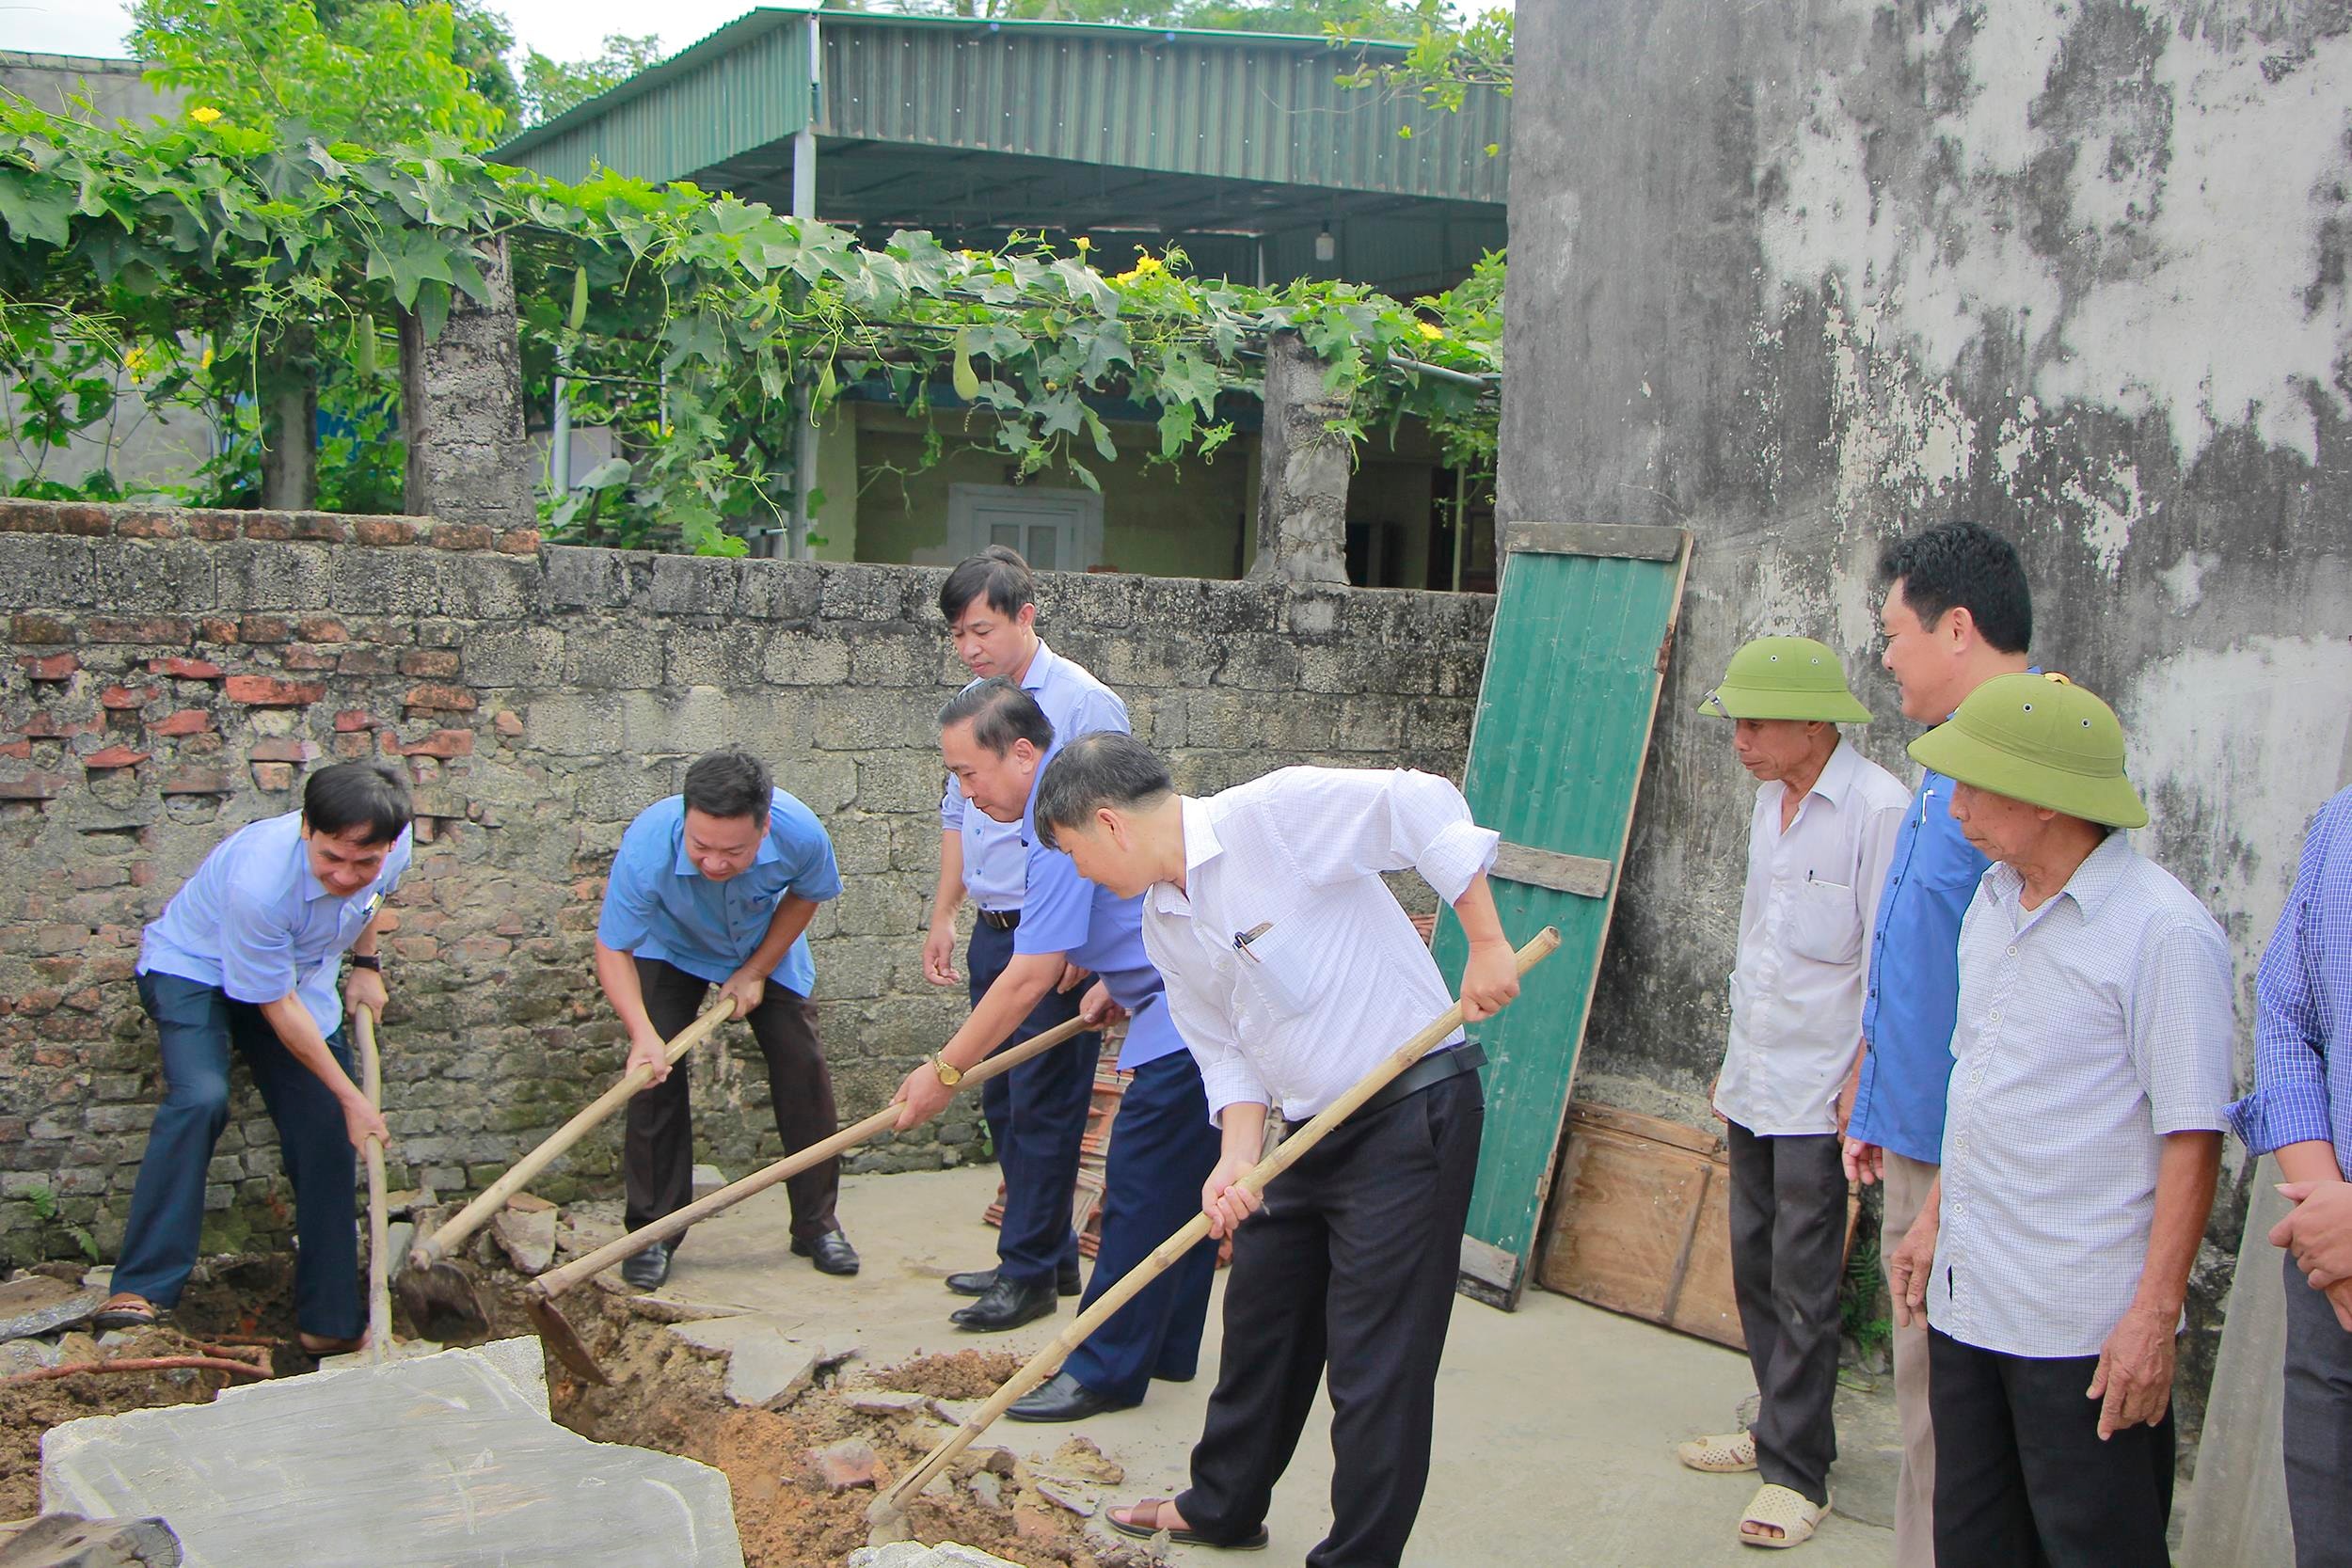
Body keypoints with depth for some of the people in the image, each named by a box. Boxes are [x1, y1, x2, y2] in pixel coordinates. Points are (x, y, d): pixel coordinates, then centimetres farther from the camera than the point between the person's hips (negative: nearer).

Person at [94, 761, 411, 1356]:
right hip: (193, 967, -5)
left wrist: (366, 964, 8)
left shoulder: (393, 846, -22)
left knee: (326, 1133, -4)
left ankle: (330, 1323, 5)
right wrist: (352, 1099, -22)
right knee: (200, 1097, -31)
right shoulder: (259, 882, -40)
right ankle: (142, 1288, -25)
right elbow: (278, 1008, -28)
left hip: (299, 974, 5)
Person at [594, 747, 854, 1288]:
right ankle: (653, 1233, -1)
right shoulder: (647, 847, -41)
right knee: (655, 1075, -14)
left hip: (766, 951, 2)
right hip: (671, 951, -1)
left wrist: (756, 972, -13)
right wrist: (642, 1033, -46)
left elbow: (806, 895, -10)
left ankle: (817, 1224, 11)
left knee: (803, 1070, -3)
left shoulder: (801, 833, -36)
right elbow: (612, 949, -32)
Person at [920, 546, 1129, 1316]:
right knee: (1002, 1103, 13)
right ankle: (1051, 1253, 25)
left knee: (1042, 1108, -2)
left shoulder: (1085, 704, -13)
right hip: (993, 934, 8)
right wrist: (943, 916, 18)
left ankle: (1029, 1269, 8)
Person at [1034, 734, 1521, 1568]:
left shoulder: (1273, 814, -18)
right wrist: (1238, 1160, -7)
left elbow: (1424, 806, -22)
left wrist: (1486, 946, -21)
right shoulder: (1164, 922, 9)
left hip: (1413, 1113, -9)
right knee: (1261, 1318, 21)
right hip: (1312, 1134, 9)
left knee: (1375, 1356, -3)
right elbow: (1225, 1051, 9)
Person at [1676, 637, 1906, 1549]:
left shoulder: (1878, 808, -16)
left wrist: (1861, 1083, -16)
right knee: (1755, 1266, 15)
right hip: (1756, 1085, 8)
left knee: (1802, 1285, -2)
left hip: (1821, 1095, -8)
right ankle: (1783, 1430, 29)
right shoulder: (1771, 800, 11)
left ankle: (1795, 1470, 8)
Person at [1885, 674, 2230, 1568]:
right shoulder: (1994, 901, 10)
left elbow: (2191, 1139, -16)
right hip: (1965, 1295, 8)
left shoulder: (2163, 930, -15)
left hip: (2086, 1324, -8)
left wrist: (2155, 1314, -18)